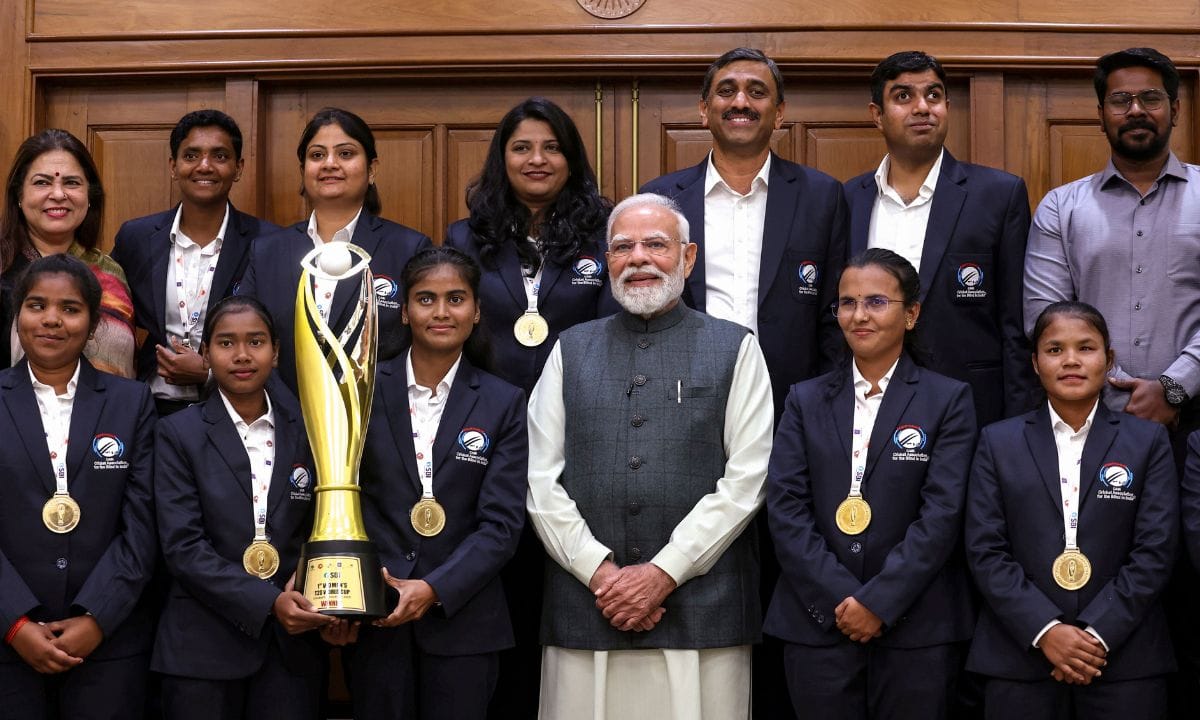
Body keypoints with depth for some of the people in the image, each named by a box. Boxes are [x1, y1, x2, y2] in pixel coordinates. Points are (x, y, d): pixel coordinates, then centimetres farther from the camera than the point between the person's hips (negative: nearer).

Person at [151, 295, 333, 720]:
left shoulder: (305, 431, 8)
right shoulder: (178, 434, 0)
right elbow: (183, 546, -9)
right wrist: (268, 601, -18)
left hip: (292, 645, 2)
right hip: (205, 646, -2)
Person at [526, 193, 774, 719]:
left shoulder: (734, 349, 6)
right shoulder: (571, 351, 13)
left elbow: (745, 480, -3)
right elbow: (542, 481, 6)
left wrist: (664, 572, -9)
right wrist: (600, 572, -6)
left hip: (701, 613, -2)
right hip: (584, 611, 2)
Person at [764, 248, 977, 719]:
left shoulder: (948, 400, 3)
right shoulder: (806, 400, 10)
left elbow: (942, 513, -6)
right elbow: (785, 508, 1)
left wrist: (879, 600, -14)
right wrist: (839, 598, -11)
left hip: (917, 629, -2)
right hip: (817, 624, 2)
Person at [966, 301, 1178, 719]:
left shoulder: (1148, 441, 7)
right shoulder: (999, 442, 8)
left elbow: (1155, 550, -1)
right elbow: (985, 550, 0)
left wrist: (1098, 633, -11)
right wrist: (1045, 630, -12)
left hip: (1125, 661, 0)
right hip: (1020, 659, 0)